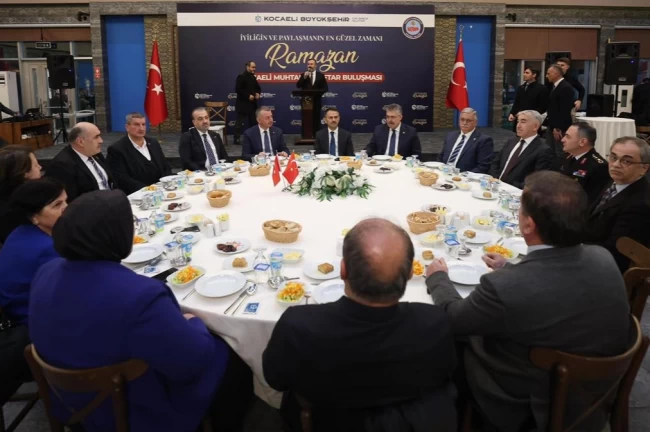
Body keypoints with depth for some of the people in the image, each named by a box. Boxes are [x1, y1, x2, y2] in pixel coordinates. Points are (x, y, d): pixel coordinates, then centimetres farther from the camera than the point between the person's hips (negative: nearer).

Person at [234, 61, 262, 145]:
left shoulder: (253, 77, 14)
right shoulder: (241, 76, -10)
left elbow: (258, 87, 23)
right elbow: (238, 89, -19)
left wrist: (258, 93, 0)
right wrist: (248, 96, -20)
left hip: (252, 104, 8)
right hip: (243, 104, -8)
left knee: (253, 121, 12)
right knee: (240, 122, -5)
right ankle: (237, 138, -2)